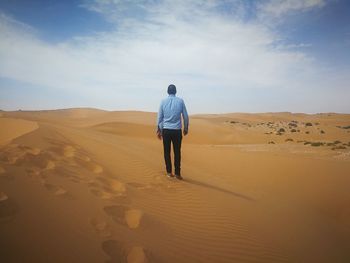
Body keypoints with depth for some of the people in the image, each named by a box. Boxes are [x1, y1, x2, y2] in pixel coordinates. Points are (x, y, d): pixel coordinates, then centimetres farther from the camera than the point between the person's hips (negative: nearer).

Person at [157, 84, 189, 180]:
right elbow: (185, 116, 2)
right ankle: (177, 173, 7)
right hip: (177, 130, -1)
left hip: (166, 130, 1)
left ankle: (169, 172, 15)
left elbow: (160, 117, 4)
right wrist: (186, 128, 15)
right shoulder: (180, 101, -1)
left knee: (167, 151, 10)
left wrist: (159, 130, 12)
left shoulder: (163, 101, 1)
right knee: (177, 152, 5)